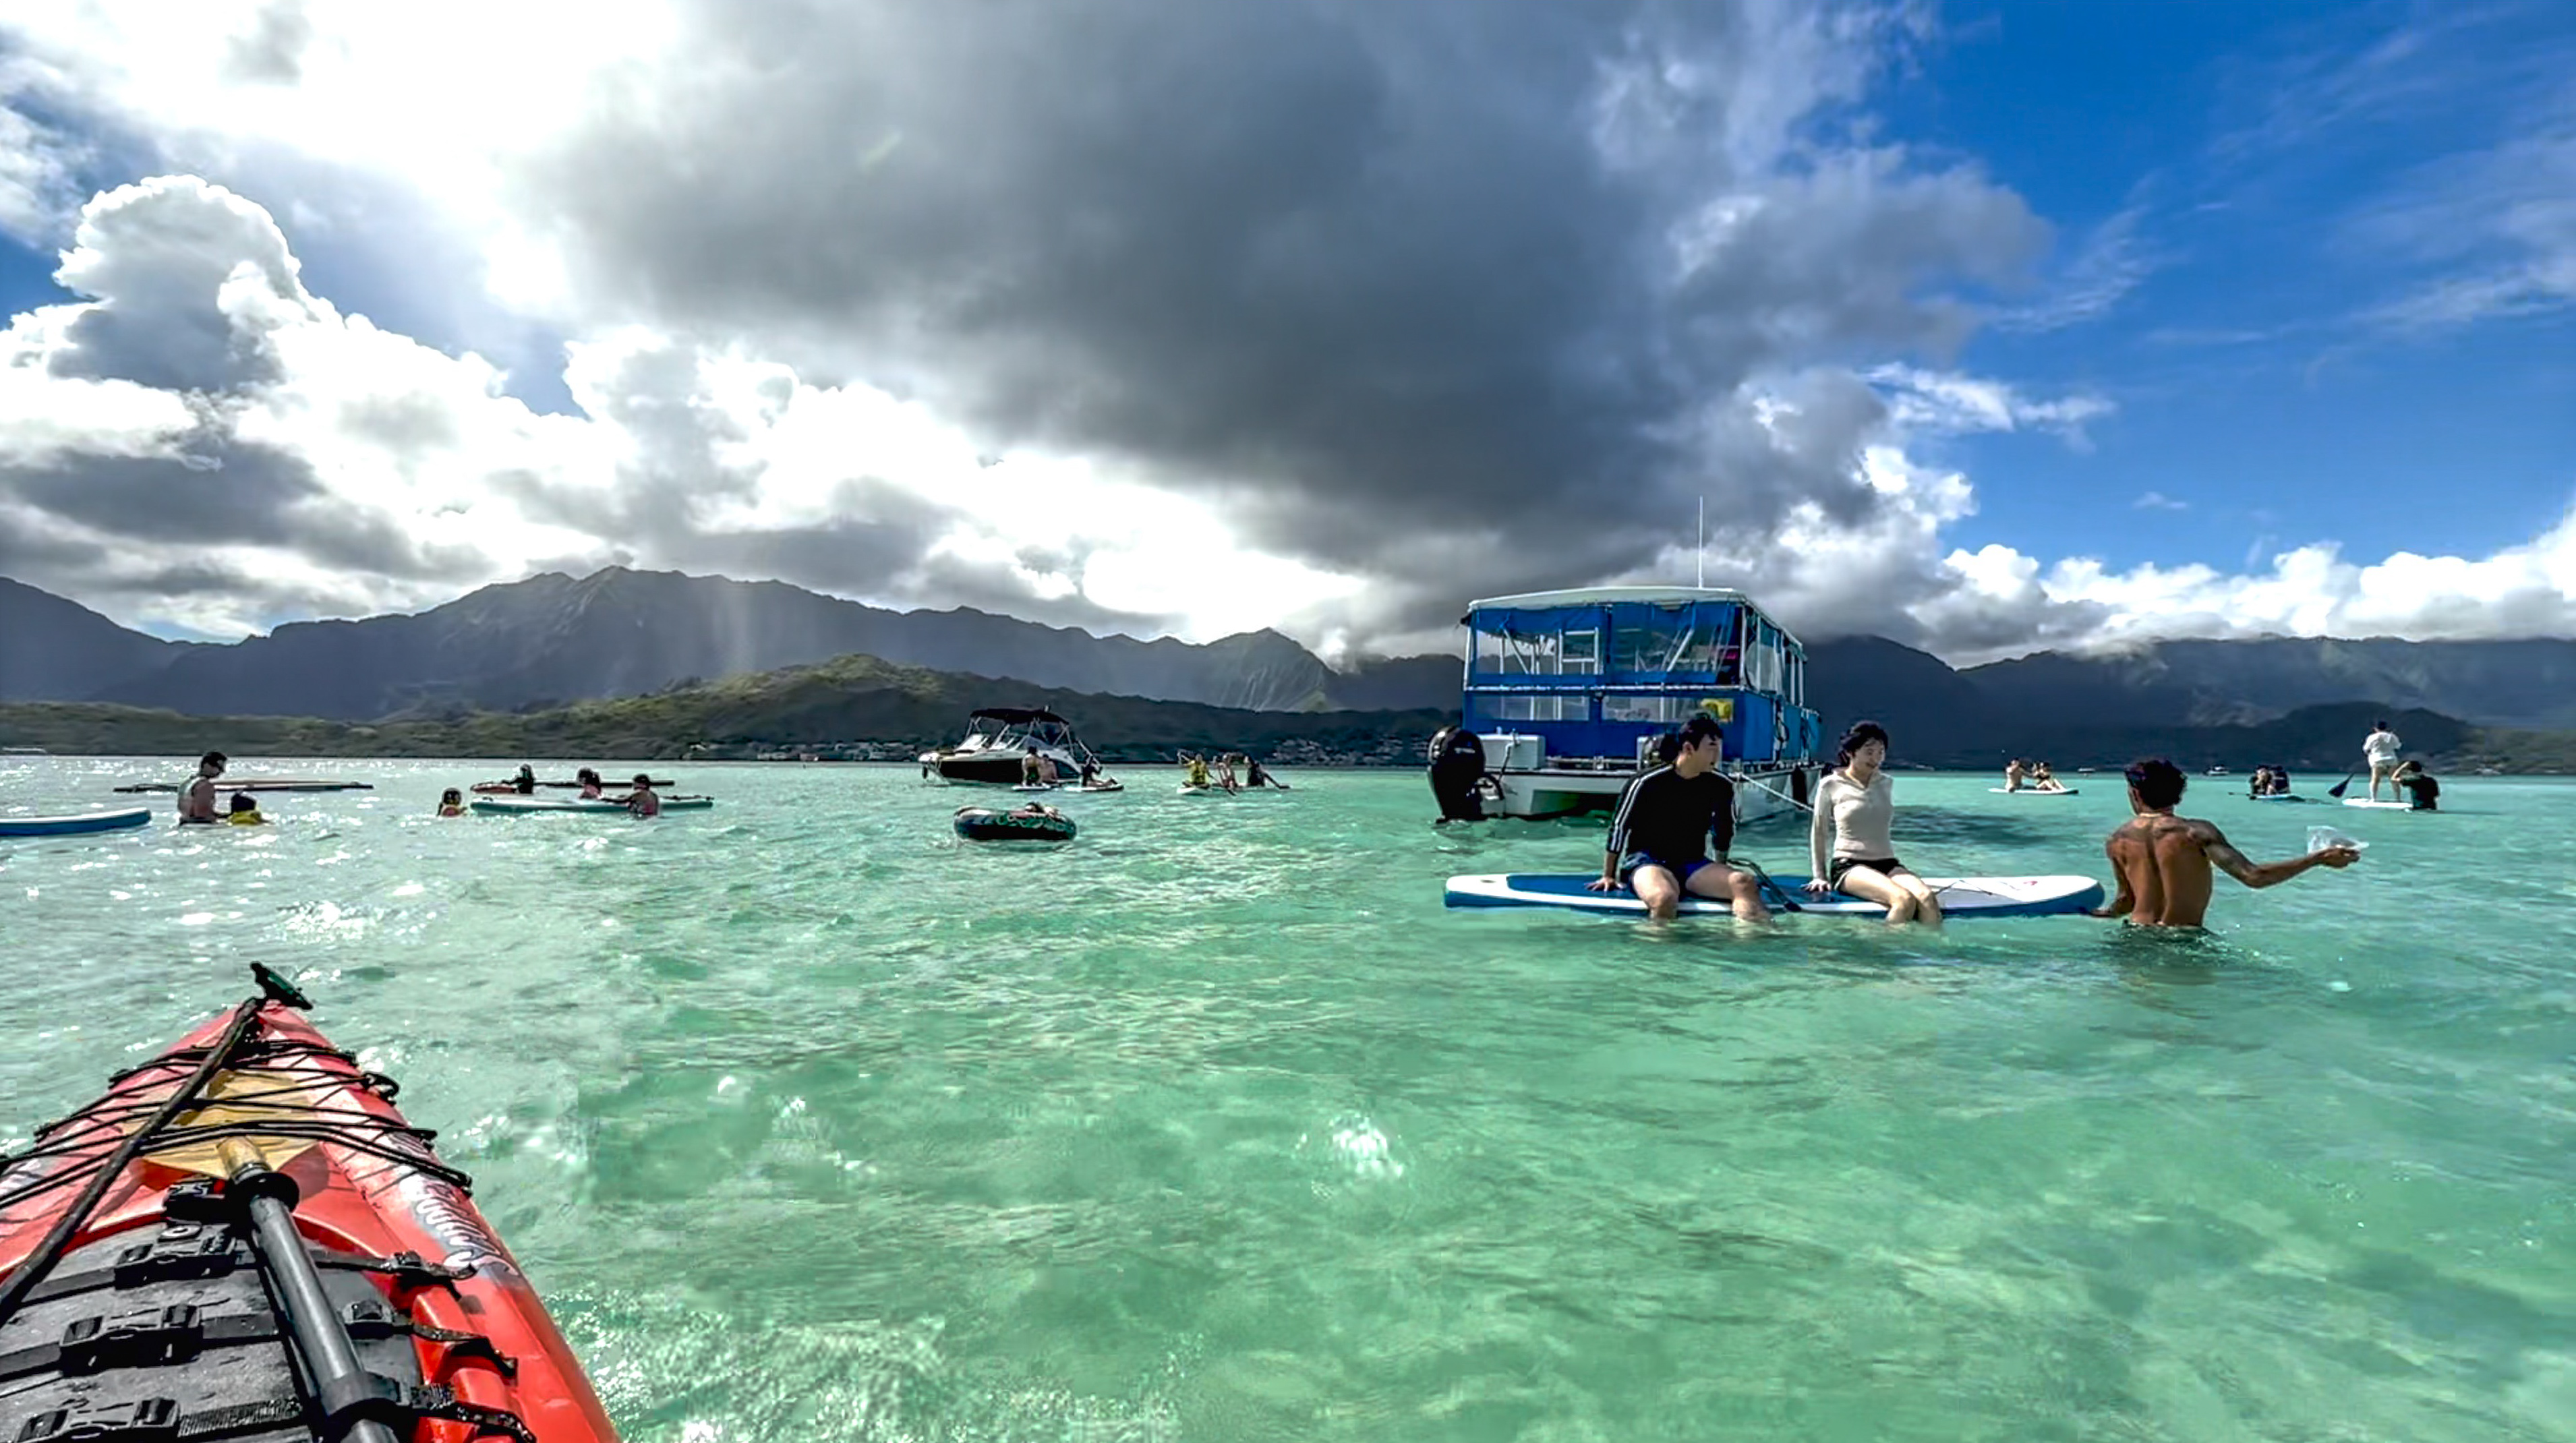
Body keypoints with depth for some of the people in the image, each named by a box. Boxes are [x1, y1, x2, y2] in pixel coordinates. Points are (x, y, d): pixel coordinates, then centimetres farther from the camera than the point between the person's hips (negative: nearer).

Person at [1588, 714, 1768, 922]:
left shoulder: (1721, 786, 1)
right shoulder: (1648, 783, -12)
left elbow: (1724, 830, 19)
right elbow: (1619, 827, -3)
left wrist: (1720, 875, 25)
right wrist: (1608, 876, 1)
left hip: (1693, 864, 5)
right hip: (1646, 861, -4)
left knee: (1745, 883, -25)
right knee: (1664, 899, -40)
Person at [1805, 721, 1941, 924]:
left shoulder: (1886, 783, 14)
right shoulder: (1831, 785, 1)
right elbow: (1818, 832, 9)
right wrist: (1819, 876, 5)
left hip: (1887, 863, 5)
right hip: (1848, 865, -4)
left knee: (1928, 899, -27)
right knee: (1904, 900, -32)